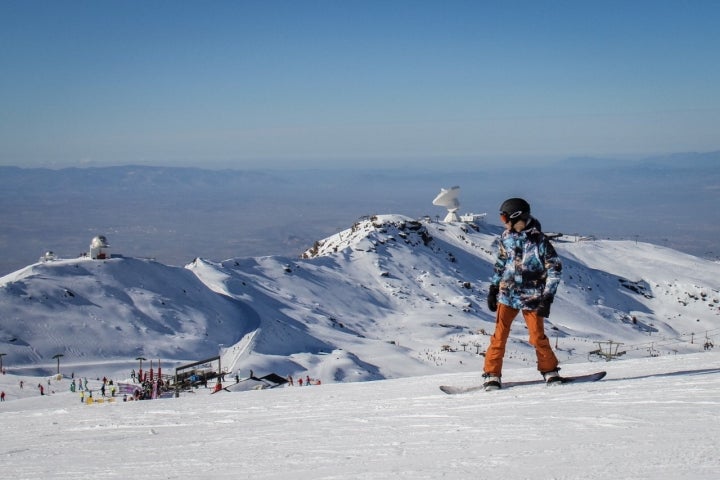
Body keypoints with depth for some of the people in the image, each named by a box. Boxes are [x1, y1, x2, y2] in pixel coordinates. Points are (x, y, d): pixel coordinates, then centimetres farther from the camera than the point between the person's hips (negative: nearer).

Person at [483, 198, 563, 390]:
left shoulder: (538, 239, -10)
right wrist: (493, 289, 14)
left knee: (537, 337, -1)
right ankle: (492, 374, 5)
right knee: (499, 335, -2)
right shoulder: (506, 237, 3)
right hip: (507, 295, 3)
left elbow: (555, 267, -7)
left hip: (532, 298, -3)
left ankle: (550, 370, 18)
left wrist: (547, 298, -10)